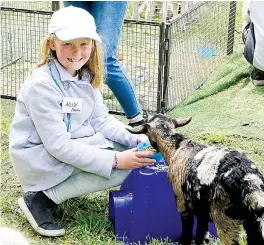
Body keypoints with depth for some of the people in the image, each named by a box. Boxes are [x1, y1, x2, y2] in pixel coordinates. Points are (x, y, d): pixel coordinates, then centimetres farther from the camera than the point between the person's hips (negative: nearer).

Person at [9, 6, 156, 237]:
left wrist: (134, 140, -14)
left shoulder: (86, 76, 1)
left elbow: (101, 119, 5)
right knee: (121, 168, -21)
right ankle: (41, 199, -12)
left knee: (128, 152, -3)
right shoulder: (42, 85, -24)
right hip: (40, 160, -9)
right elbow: (57, 145, -26)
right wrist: (115, 160, -29)